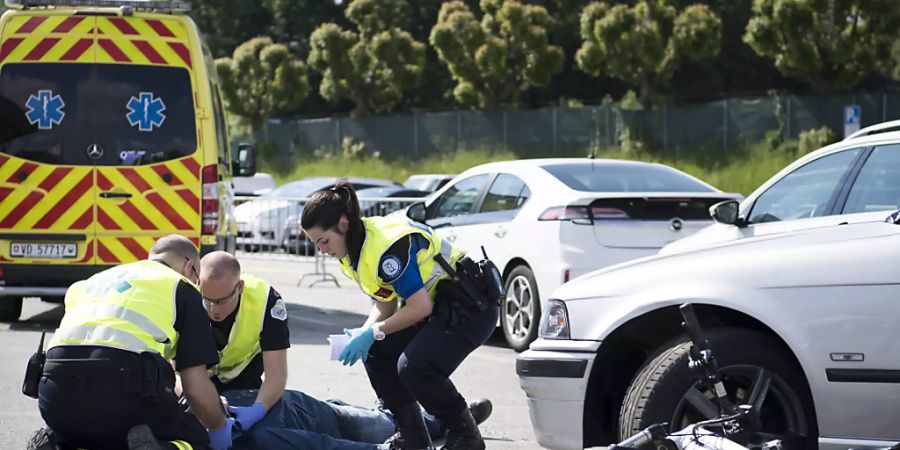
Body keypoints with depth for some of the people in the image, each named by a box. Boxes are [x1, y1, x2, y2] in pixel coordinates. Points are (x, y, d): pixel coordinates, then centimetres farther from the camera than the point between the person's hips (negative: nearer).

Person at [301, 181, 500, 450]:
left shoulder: (387, 246, -27)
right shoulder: (352, 252, 5)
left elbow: (420, 307, -26)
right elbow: (385, 306, 10)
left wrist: (373, 332, -20)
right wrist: (363, 335, -9)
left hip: (472, 306, -11)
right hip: (437, 304, 11)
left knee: (414, 366, -26)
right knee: (376, 352, 2)